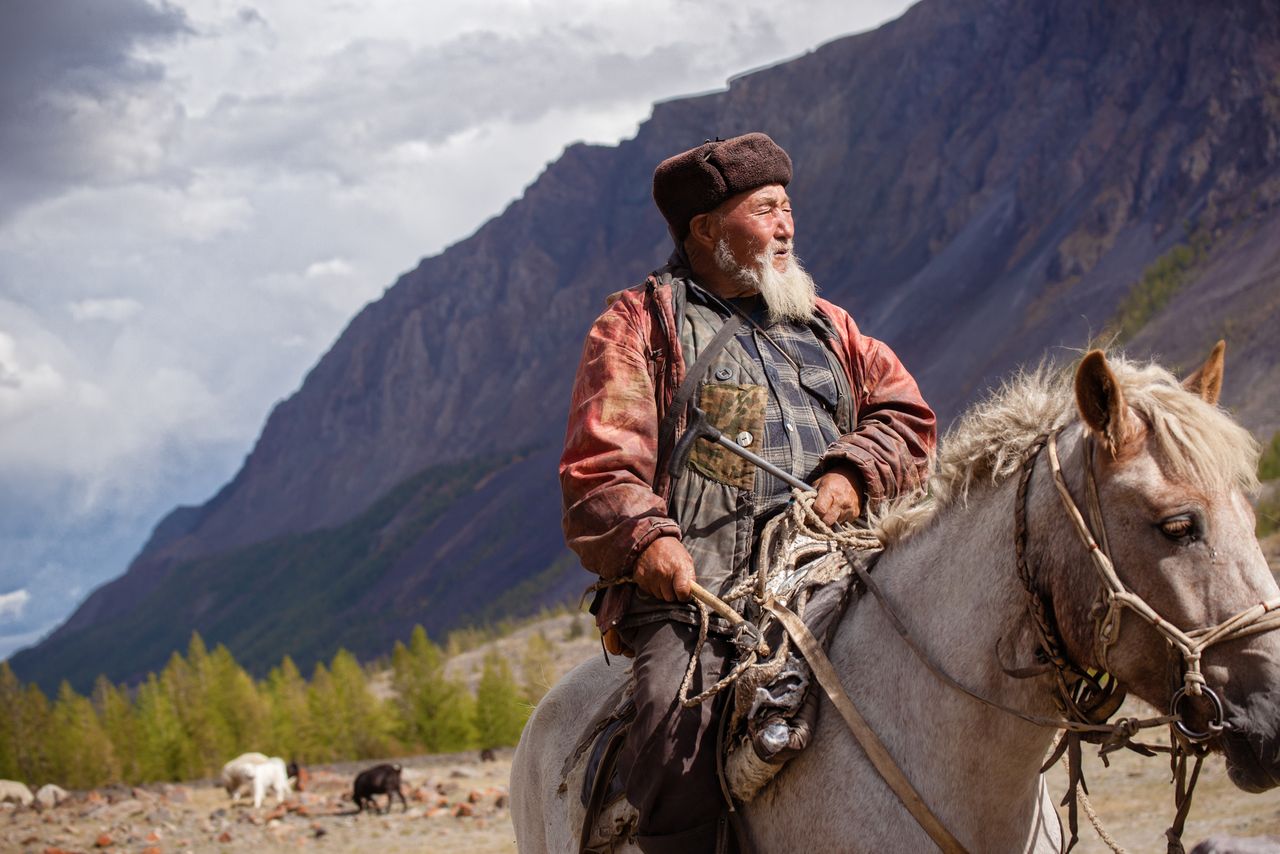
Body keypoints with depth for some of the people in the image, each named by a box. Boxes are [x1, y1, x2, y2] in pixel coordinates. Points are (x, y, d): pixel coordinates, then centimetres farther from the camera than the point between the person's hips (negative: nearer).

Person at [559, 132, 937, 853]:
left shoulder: (825, 327, 27)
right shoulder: (640, 325, 11)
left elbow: (906, 415, 20)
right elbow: (599, 469, 1)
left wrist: (852, 474, -2)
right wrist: (644, 538, -19)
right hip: (697, 587, -4)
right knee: (680, 713, -32)